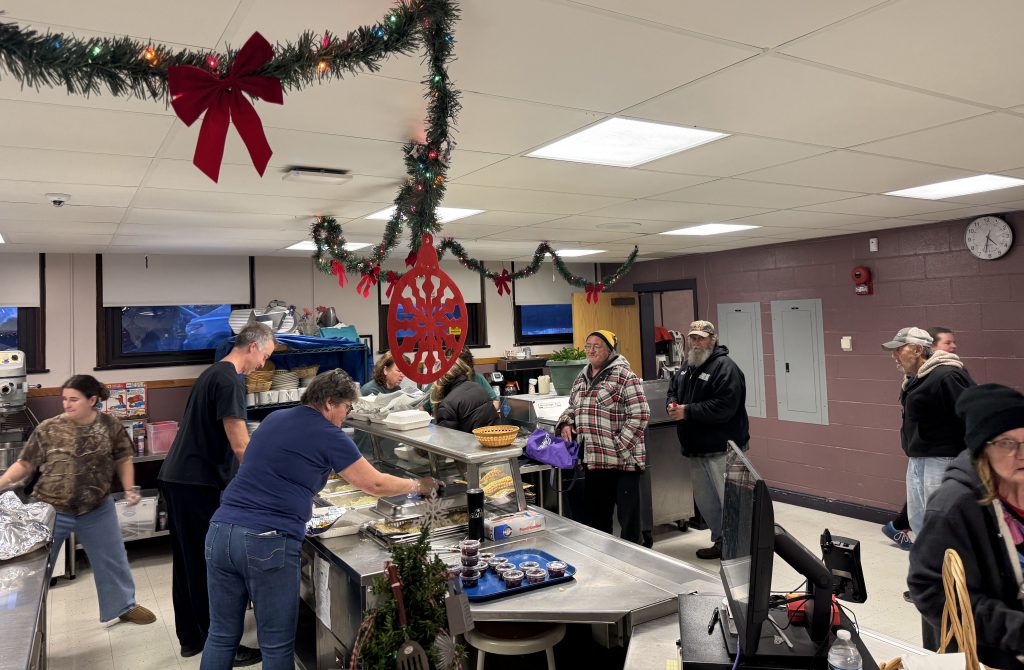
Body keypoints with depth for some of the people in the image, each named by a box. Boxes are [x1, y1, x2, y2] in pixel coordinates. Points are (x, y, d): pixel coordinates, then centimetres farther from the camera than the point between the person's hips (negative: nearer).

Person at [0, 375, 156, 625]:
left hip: (97, 510, 2)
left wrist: (129, 488, -6)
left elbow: (123, 459, 3)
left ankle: (125, 606, 35)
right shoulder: (47, 429, -11)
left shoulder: (111, 426, -8)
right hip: (51, 510, -1)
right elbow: (25, 464, -4)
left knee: (112, 560, 15)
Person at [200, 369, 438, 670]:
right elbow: (375, 484, 3)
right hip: (267, 543, -7)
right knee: (277, 644, 8)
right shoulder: (328, 436, -4)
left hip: (220, 531, 7)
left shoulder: (274, 418, 15)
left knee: (222, 636, 17)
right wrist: (418, 485, 18)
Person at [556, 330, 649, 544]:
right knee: (595, 513, 17)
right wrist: (566, 424, 4)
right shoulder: (581, 378, 13)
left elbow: (639, 415, -14)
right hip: (593, 460, 7)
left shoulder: (624, 376, -10)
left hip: (623, 460, -7)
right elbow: (572, 408, 25)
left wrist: (619, 446, -16)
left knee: (628, 515, 4)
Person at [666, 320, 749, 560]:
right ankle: (721, 542, 33)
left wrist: (687, 411, -22)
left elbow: (724, 407, -25)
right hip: (695, 449, 9)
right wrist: (672, 404, -1)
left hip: (722, 450, -9)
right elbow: (673, 391, 23)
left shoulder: (724, 367, -15)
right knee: (704, 500, 17)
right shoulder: (686, 367, 13)